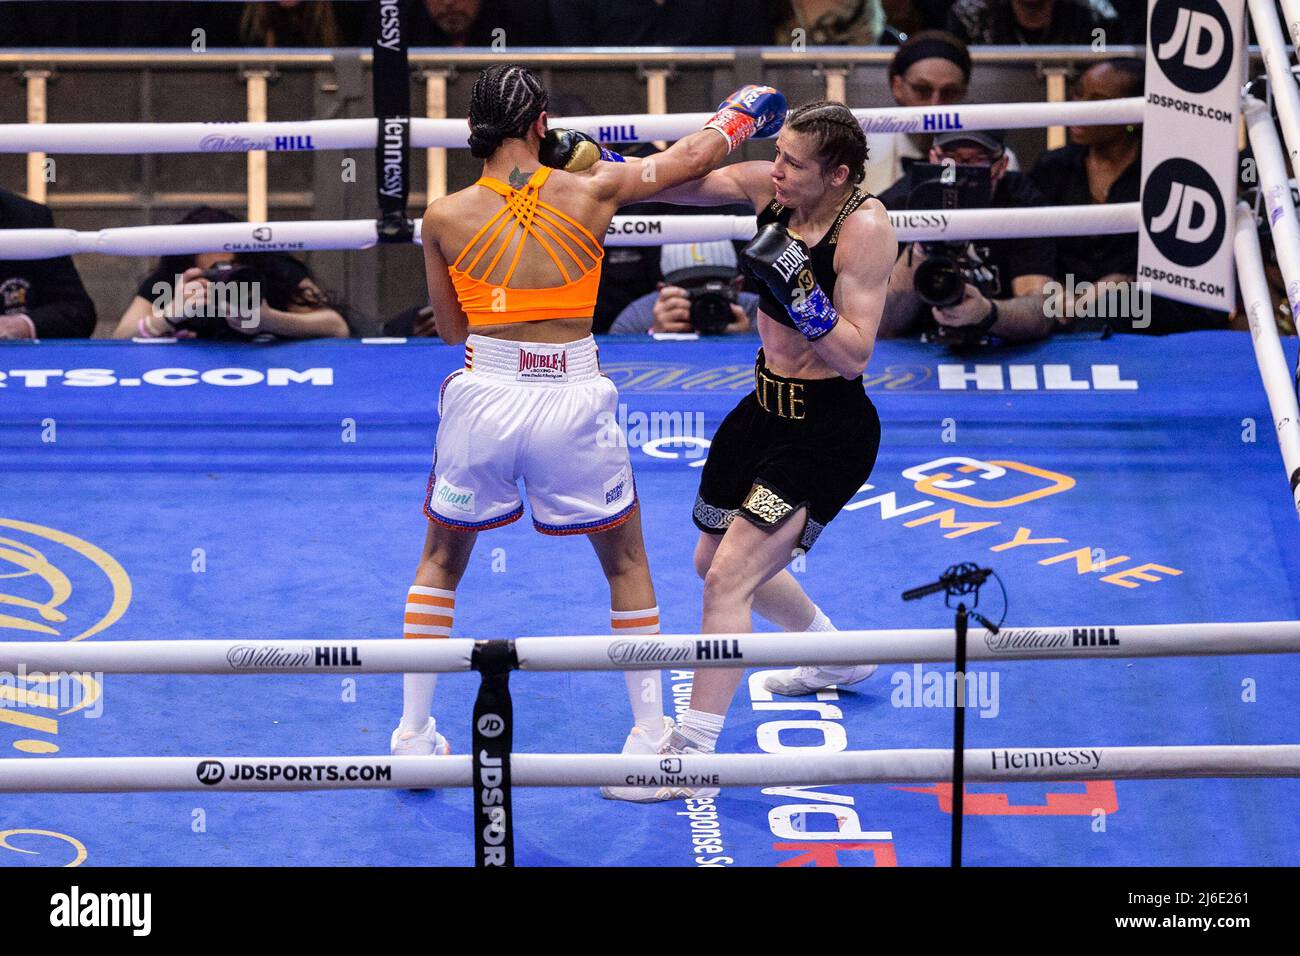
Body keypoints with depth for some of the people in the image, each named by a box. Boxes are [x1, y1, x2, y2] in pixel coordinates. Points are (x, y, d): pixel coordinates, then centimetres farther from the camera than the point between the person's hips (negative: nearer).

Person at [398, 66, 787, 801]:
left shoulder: (446, 217, -3)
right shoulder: (591, 191, -4)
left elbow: (452, 328, 10)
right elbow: (691, 159, 13)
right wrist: (740, 119, 32)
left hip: (485, 400, 0)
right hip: (573, 402, 0)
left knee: (441, 561, 22)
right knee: (627, 563, 20)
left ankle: (414, 734, 22)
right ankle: (651, 735, 23)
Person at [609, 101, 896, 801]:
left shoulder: (865, 227, -23)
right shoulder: (770, 188, -5)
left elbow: (854, 357, -25)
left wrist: (795, 284, -34)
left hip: (829, 431, -9)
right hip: (766, 407, 9)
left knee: (730, 575, -17)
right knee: (715, 561, 24)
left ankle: (691, 753, -12)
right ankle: (840, 658, 50)